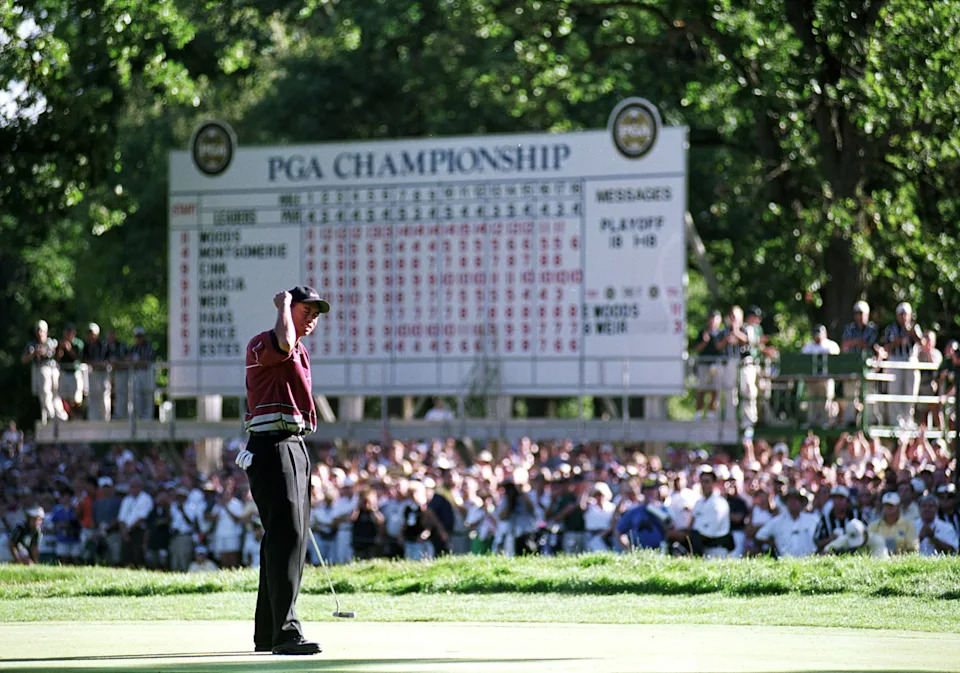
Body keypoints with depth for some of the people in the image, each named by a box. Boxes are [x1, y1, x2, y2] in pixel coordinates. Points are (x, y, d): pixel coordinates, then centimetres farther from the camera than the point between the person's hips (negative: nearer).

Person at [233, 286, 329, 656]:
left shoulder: (301, 353, 23)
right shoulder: (261, 344, -8)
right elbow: (283, 343, -32)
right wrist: (284, 304, -14)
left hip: (296, 447, 10)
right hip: (273, 446, -10)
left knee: (292, 537, 12)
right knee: (286, 533, -19)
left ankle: (268, 633, 20)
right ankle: (285, 630, -25)